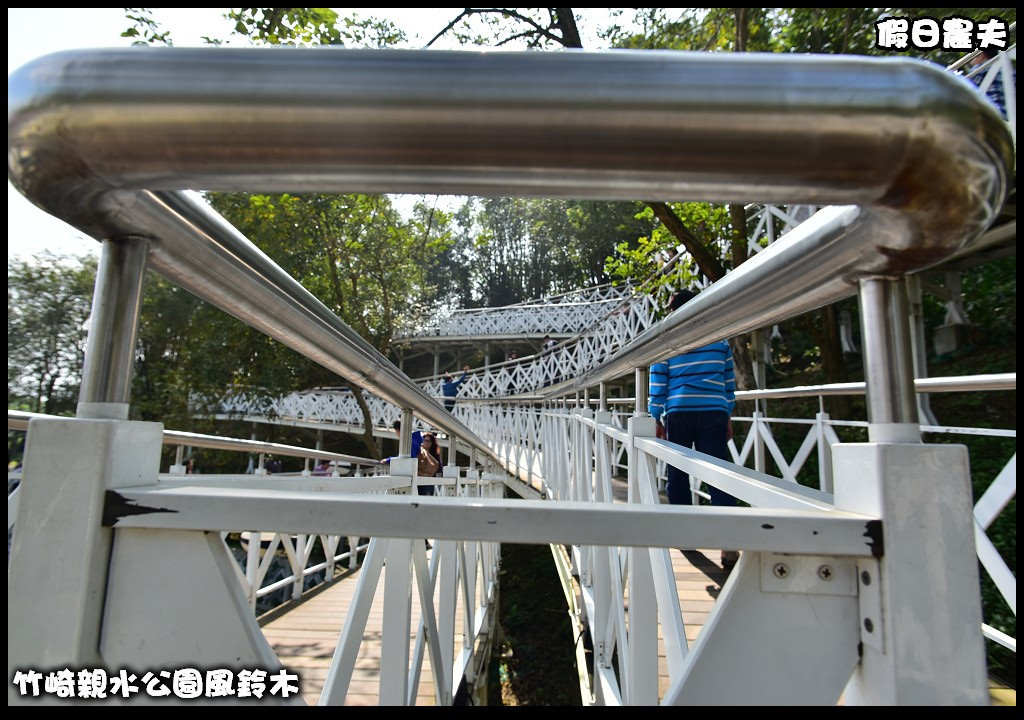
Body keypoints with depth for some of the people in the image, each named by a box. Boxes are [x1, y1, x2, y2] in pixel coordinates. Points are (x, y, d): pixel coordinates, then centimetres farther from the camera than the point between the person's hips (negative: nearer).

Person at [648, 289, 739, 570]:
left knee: (677, 474, 13)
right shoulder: (719, 339, 9)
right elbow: (729, 381, 12)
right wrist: (728, 416, 19)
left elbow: (658, 385, 1)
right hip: (714, 413, 1)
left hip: (677, 414, -1)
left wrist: (656, 418, 8)